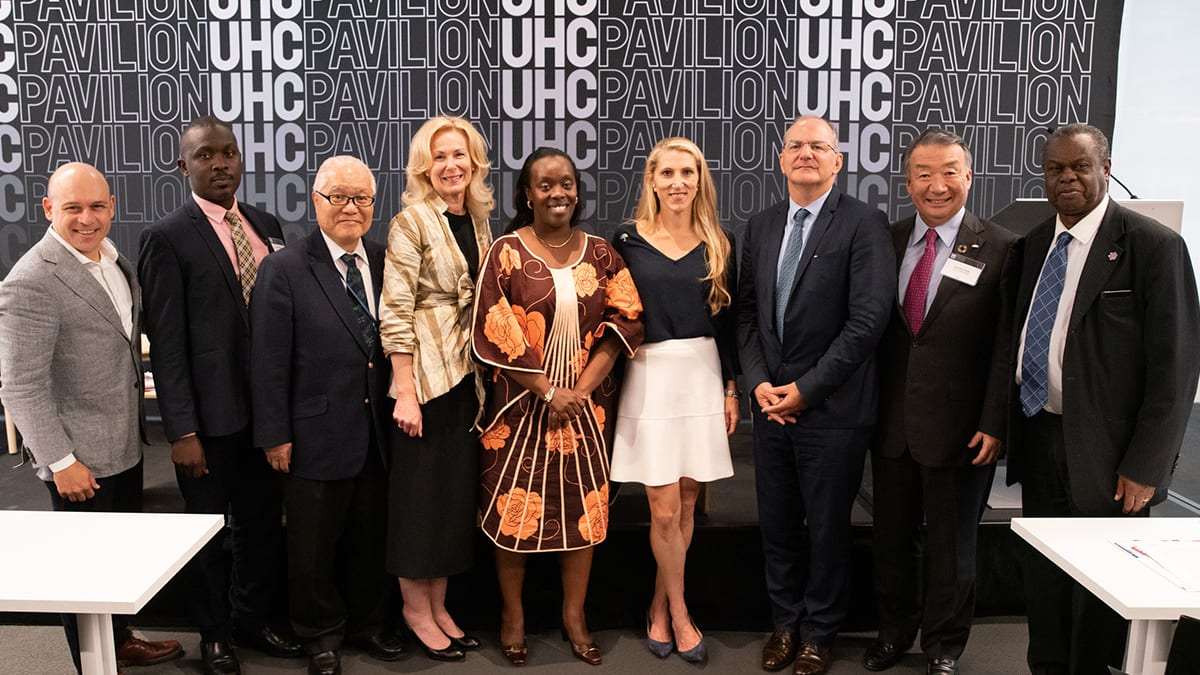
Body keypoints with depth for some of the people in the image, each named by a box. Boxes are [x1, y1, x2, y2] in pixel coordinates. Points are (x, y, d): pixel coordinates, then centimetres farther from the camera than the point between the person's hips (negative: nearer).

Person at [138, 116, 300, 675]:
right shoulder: (167, 238, -10)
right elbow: (166, 343, -13)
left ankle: (254, 618, 40)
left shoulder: (265, 225, 7)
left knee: (263, 523, 19)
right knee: (207, 531, 13)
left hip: (264, 408, 5)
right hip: (209, 414, -5)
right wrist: (181, 431, -15)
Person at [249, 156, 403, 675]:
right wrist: (275, 436, -10)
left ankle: (367, 624, 38)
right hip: (316, 438, -4)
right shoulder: (284, 271, -9)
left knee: (370, 539, 18)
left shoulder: (384, 263, 3)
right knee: (314, 548, 12)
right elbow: (268, 363, -9)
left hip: (377, 436, 4)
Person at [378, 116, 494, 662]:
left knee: (459, 491, 13)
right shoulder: (412, 222, -9)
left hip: (470, 376, 7)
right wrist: (405, 392, -18)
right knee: (421, 493, 3)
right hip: (425, 377, -6)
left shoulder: (479, 222, 10)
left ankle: (438, 606, 28)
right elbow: (395, 313, -14)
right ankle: (416, 609, 22)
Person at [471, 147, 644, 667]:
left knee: (584, 508, 7)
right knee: (515, 508, 5)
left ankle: (574, 616, 24)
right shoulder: (506, 252, -5)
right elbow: (494, 335, -10)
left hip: (585, 404, 3)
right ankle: (513, 615, 24)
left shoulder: (600, 253, 5)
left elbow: (622, 324, 1)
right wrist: (548, 391, -13)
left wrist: (581, 389, -10)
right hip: (521, 403, -3)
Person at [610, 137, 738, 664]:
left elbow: (727, 320, 9)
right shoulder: (628, 240, -1)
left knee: (686, 504, 7)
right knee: (665, 510, -1)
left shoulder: (717, 244, 6)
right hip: (650, 377, -2)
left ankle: (660, 606, 26)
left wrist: (730, 388, 6)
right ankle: (679, 616, 18)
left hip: (703, 376, 3)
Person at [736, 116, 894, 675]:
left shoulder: (864, 224, -8)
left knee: (828, 527, 10)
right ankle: (785, 623, 33)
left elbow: (868, 319, -14)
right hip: (771, 403, 5)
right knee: (777, 523, 14)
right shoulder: (761, 226, 9)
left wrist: (807, 388, -14)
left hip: (832, 408, -4)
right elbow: (747, 312, 10)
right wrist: (760, 382, -4)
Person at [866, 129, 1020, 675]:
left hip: (958, 426, -3)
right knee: (892, 536, 16)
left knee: (950, 543, 12)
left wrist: (995, 424, -11)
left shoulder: (1000, 250, -7)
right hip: (892, 421, 3)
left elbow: (1006, 347, -8)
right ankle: (894, 630, 37)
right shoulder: (886, 242, 3)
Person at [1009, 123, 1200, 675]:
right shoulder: (1035, 243, 9)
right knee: (1043, 581, 16)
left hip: (1104, 452, -5)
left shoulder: (1154, 246, -10)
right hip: (1037, 438, 6)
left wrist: (1145, 467, -13)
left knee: (1098, 590, 6)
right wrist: (1011, 429, 7)